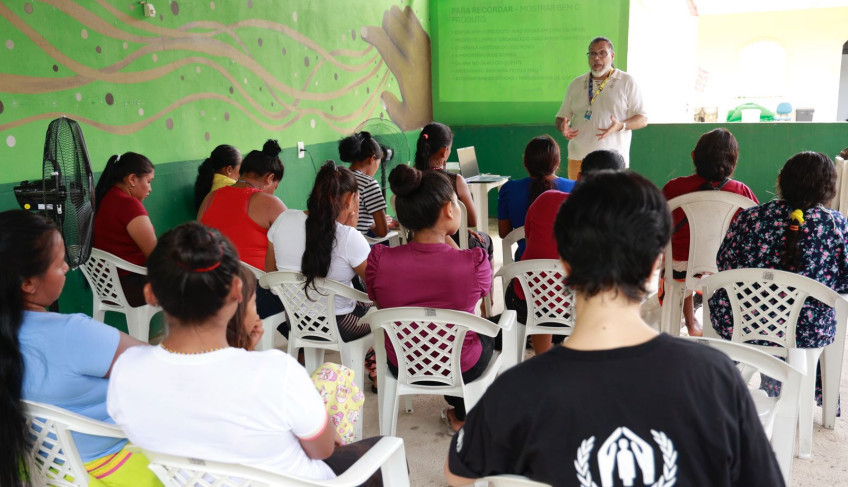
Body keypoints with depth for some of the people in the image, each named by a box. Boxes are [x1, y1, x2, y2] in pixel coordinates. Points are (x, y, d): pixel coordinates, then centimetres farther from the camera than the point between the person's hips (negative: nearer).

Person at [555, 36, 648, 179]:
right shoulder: (576, 84, 16)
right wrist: (563, 126, -5)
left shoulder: (627, 82, 5)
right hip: (579, 158, 3)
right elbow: (562, 116, 20)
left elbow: (643, 119, 2)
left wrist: (621, 126, -17)